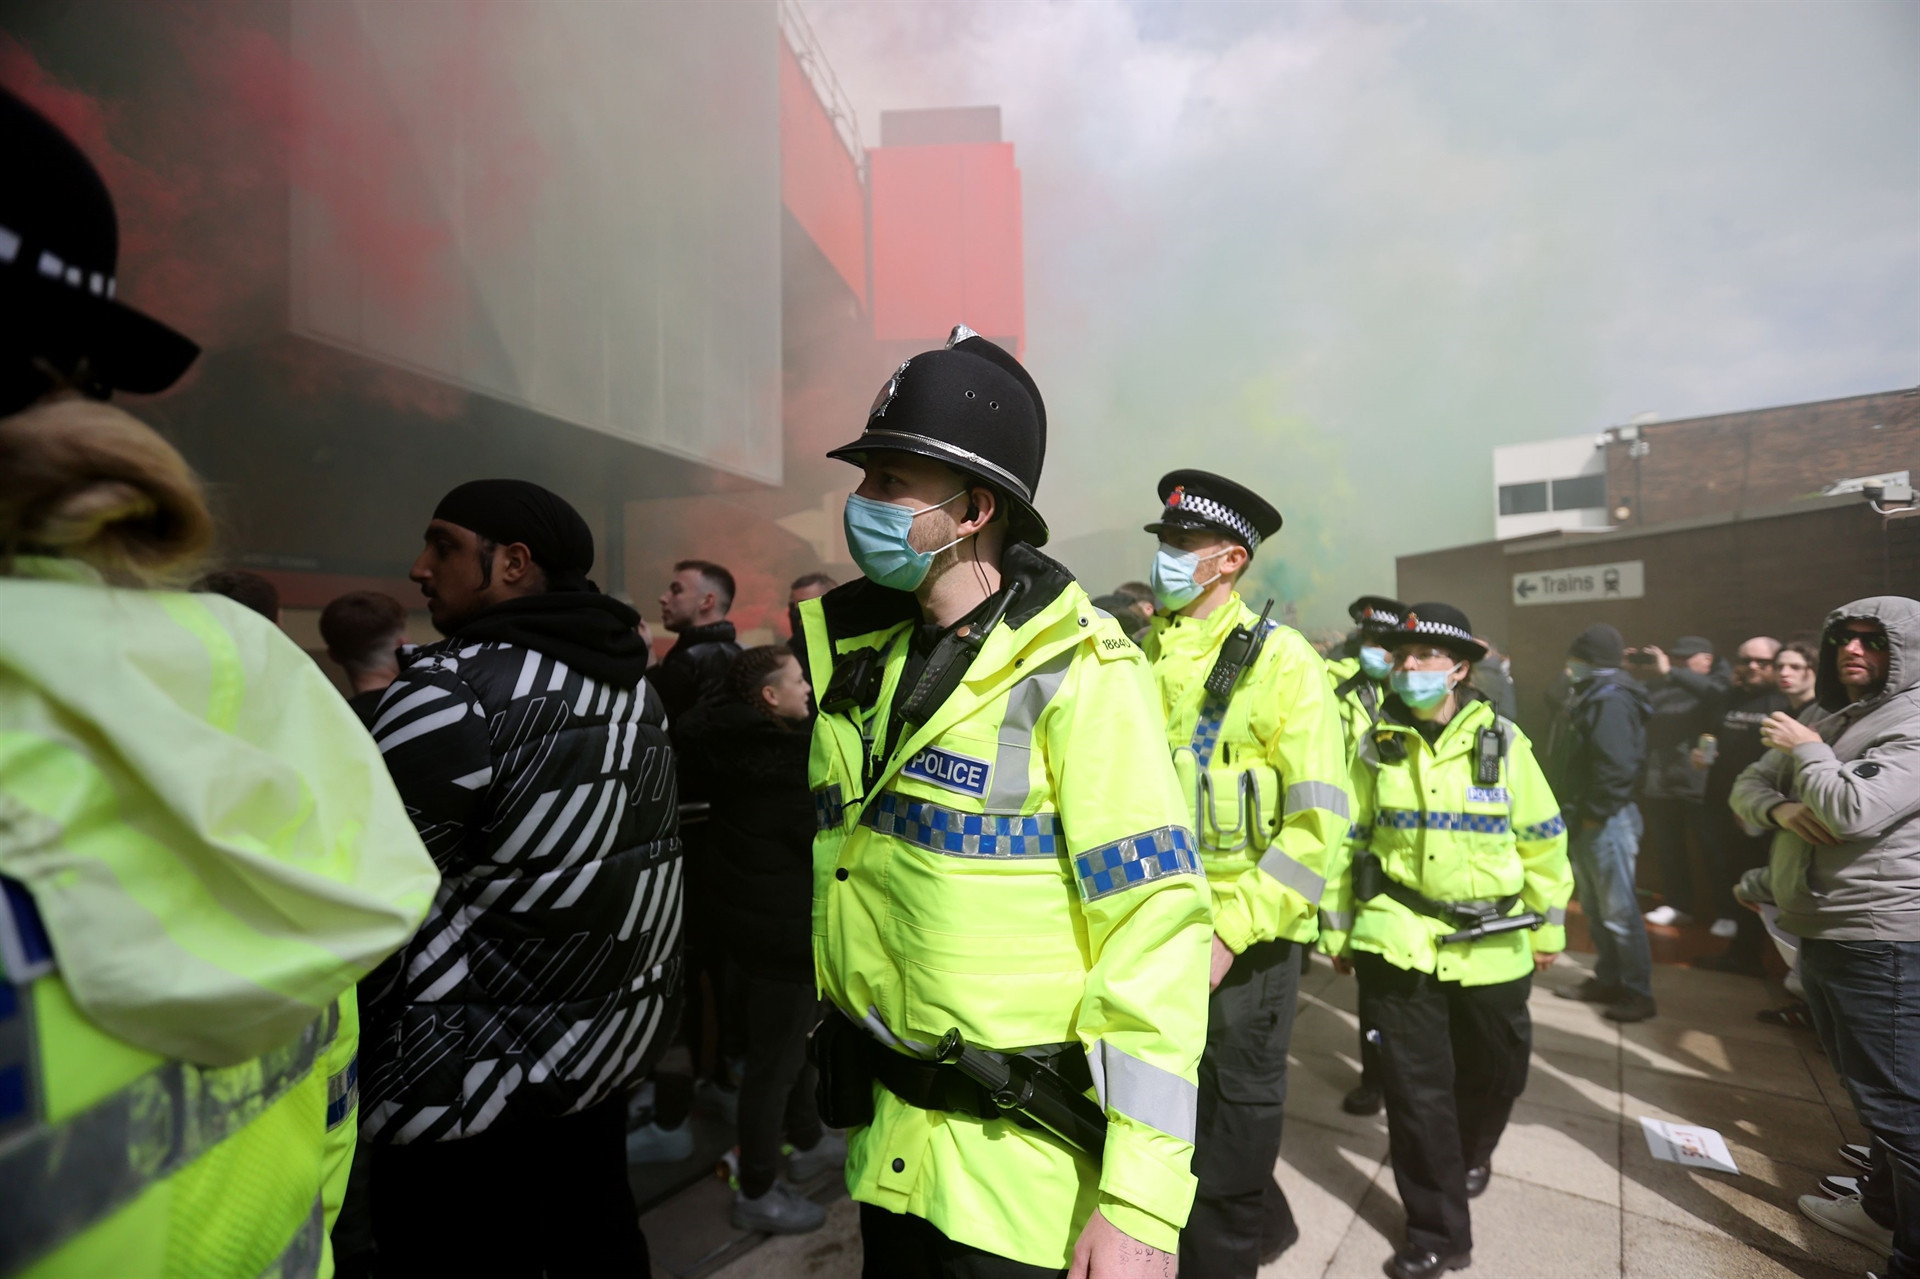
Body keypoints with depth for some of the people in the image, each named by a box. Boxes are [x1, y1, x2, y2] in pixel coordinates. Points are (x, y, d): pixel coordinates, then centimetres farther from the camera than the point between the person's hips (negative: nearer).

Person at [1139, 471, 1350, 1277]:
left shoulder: (1279, 661, -13)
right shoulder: (1142, 657, 2)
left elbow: (1318, 823, -16)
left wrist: (1232, 931, -20)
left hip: (1246, 936, -5)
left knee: (1235, 1116, 13)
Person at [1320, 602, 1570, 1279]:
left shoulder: (1503, 742, -4)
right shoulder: (1377, 745, -3)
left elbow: (1543, 841, 4)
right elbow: (1347, 840, 3)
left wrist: (1548, 929, 8)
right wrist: (1337, 930, 6)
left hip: (1492, 944, 1)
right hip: (1398, 938, 0)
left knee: (1495, 1069, 18)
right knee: (1416, 1085, 3)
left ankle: (1472, 1151, 51)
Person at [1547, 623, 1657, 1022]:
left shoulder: (1611, 700, -18)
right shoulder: (1586, 696, 14)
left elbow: (1617, 765, -26)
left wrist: (1594, 813, -19)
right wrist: (1572, 811, 13)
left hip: (1603, 821, -10)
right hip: (1580, 820, 10)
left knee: (1618, 911, -2)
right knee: (1593, 907, 18)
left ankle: (1638, 993, 9)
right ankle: (1608, 980, 29)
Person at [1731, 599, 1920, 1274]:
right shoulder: (1829, 721, 13)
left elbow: (1853, 812, -26)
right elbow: (1745, 787, 10)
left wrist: (1806, 751, -12)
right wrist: (1780, 808, -11)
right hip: (1818, 932, 9)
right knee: (1865, 1084, 22)